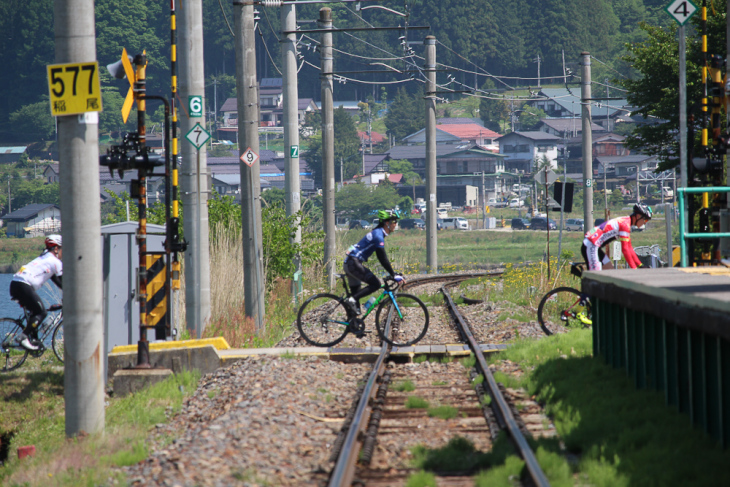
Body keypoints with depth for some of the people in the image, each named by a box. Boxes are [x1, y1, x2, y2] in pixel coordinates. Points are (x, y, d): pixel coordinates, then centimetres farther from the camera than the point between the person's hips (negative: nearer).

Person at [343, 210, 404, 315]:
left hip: (349, 263, 10)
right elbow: (383, 258, -19)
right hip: (353, 263, -10)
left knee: (356, 293, 11)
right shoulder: (378, 234, -14)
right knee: (375, 284, -15)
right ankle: (353, 299, -16)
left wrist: (393, 273, 21)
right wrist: (394, 275, -17)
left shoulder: (377, 233, 18)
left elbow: (382, 258, 24)